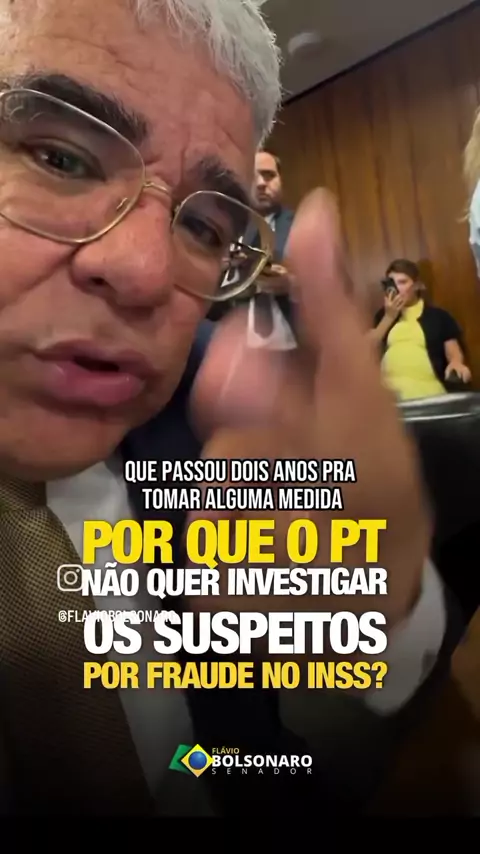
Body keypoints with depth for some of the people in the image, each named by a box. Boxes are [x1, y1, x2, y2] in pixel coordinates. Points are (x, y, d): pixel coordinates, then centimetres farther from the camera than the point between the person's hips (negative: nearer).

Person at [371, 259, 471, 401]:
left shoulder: (438, 315, 17)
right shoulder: (383, 315, 23)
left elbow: (454, 351, 12)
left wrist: (456, 363, -11)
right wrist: (389, 317, 5)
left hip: (427, 388, -1)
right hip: (387, 389, 1)